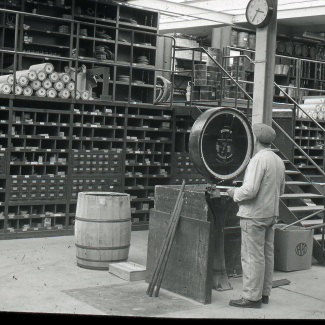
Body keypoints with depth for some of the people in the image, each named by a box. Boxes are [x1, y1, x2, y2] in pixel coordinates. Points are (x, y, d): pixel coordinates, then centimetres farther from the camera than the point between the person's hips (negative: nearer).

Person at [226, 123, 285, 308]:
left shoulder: (259, 159, -18)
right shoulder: (279, 161, 10)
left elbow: (250, 189, -24)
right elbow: (281, 189, 20)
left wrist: (235, 193, -7)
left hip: (254, 215, -9)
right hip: (271, 213, 9)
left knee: (253, 257, -3)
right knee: (267, 255, 14)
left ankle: (252, 297, 2)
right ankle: (264, 293, 22)